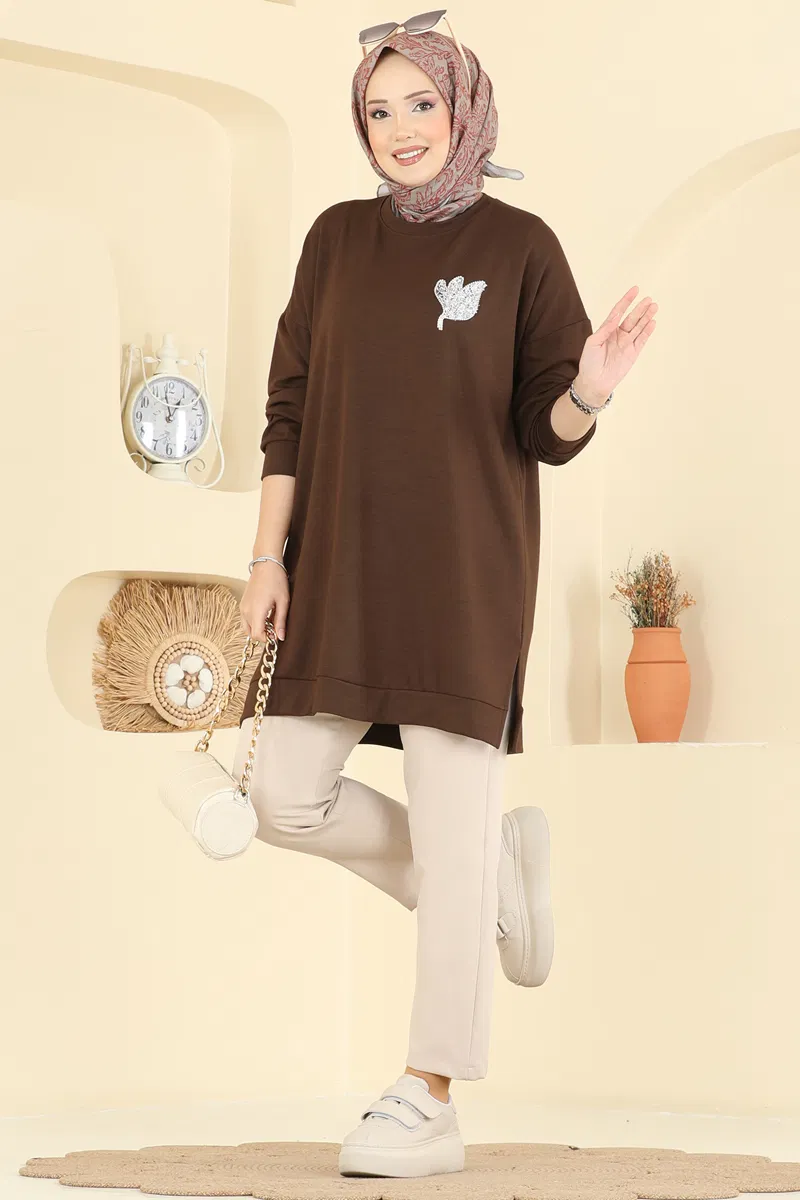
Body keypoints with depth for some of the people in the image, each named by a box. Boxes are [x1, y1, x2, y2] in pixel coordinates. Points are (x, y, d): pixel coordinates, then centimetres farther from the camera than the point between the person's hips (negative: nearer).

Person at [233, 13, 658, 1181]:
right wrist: (269, 555, 0)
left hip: (466, 563, -5)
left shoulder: (522, 247, -1)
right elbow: (290, 406, 8)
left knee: (450, 823, -6)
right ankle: (500, 874, 24)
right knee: (287, 797, 1)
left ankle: (429, 1106, 2)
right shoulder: (337, 238, 10)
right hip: (343, 563, 5)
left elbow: (550, 429, -3)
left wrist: (592, 389, -26)